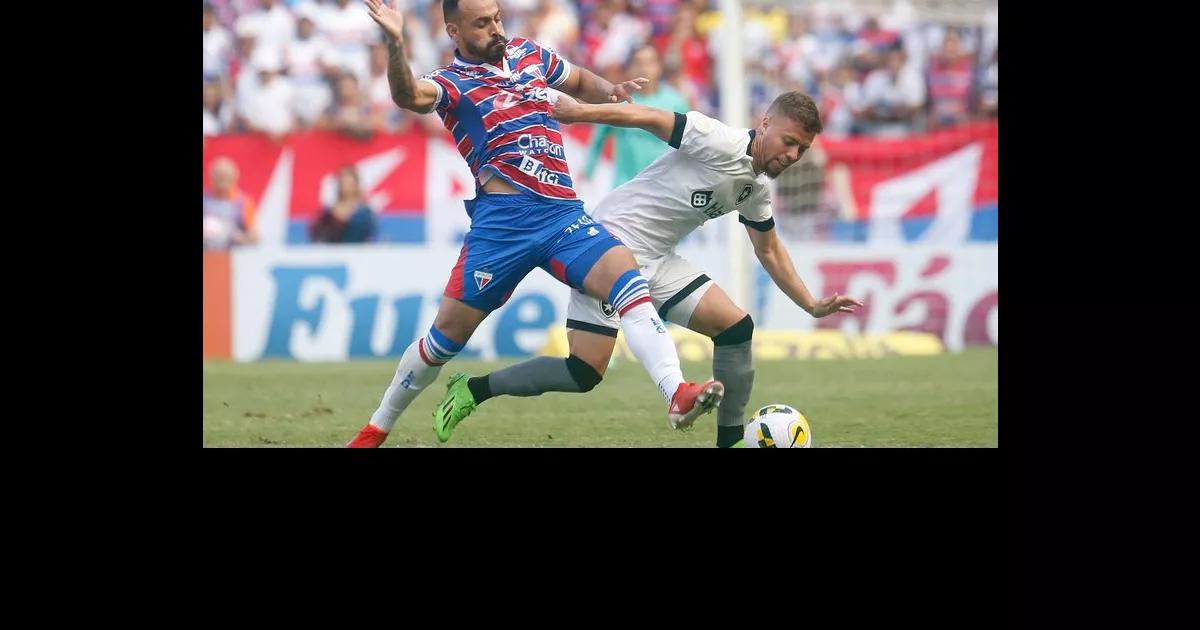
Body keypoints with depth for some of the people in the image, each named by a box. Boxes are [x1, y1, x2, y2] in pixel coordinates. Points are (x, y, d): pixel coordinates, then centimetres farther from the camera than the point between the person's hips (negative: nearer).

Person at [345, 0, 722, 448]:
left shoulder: (529, 55, 16)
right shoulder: (453, 82, -1)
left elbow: (581, 83, 34)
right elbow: (409, 96, -24)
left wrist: (611, 92, 12)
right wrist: (395, 43, -42)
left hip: (562, 214, 4)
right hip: (502, 221, -4)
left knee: (628, 280, -21)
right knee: (447, 334, 2)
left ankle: (677, 394, -34)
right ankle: (377, 428, 21)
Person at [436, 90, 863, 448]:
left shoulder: (757, 190, 11)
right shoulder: (721, 143, -16)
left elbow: (769, 252, 26)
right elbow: (649, 119, -20)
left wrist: (812, 306, 23)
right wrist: (580, 112, -31)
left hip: (658, 260, 9)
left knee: (736, 328, -3)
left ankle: (731, 439, 6)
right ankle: (473, 390, 2)